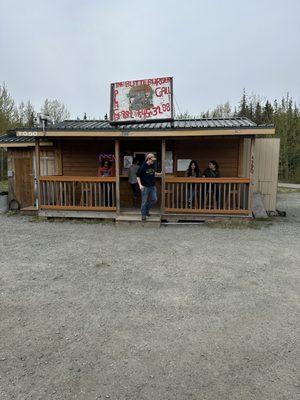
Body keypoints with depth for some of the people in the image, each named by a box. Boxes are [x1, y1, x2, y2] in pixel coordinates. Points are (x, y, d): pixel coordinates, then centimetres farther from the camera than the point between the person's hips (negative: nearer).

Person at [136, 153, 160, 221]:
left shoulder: (152, 166, 5)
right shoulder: (142, 167, -13)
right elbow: (138, 176, -8)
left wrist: (159, 174, 9)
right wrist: (140, 185, -16)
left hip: (152, 186, 6)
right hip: (145, 187, -6)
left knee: (154, 199, 7)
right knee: (144, 201, 1)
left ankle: (147, 209, 29)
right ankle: (143, 215, 14)